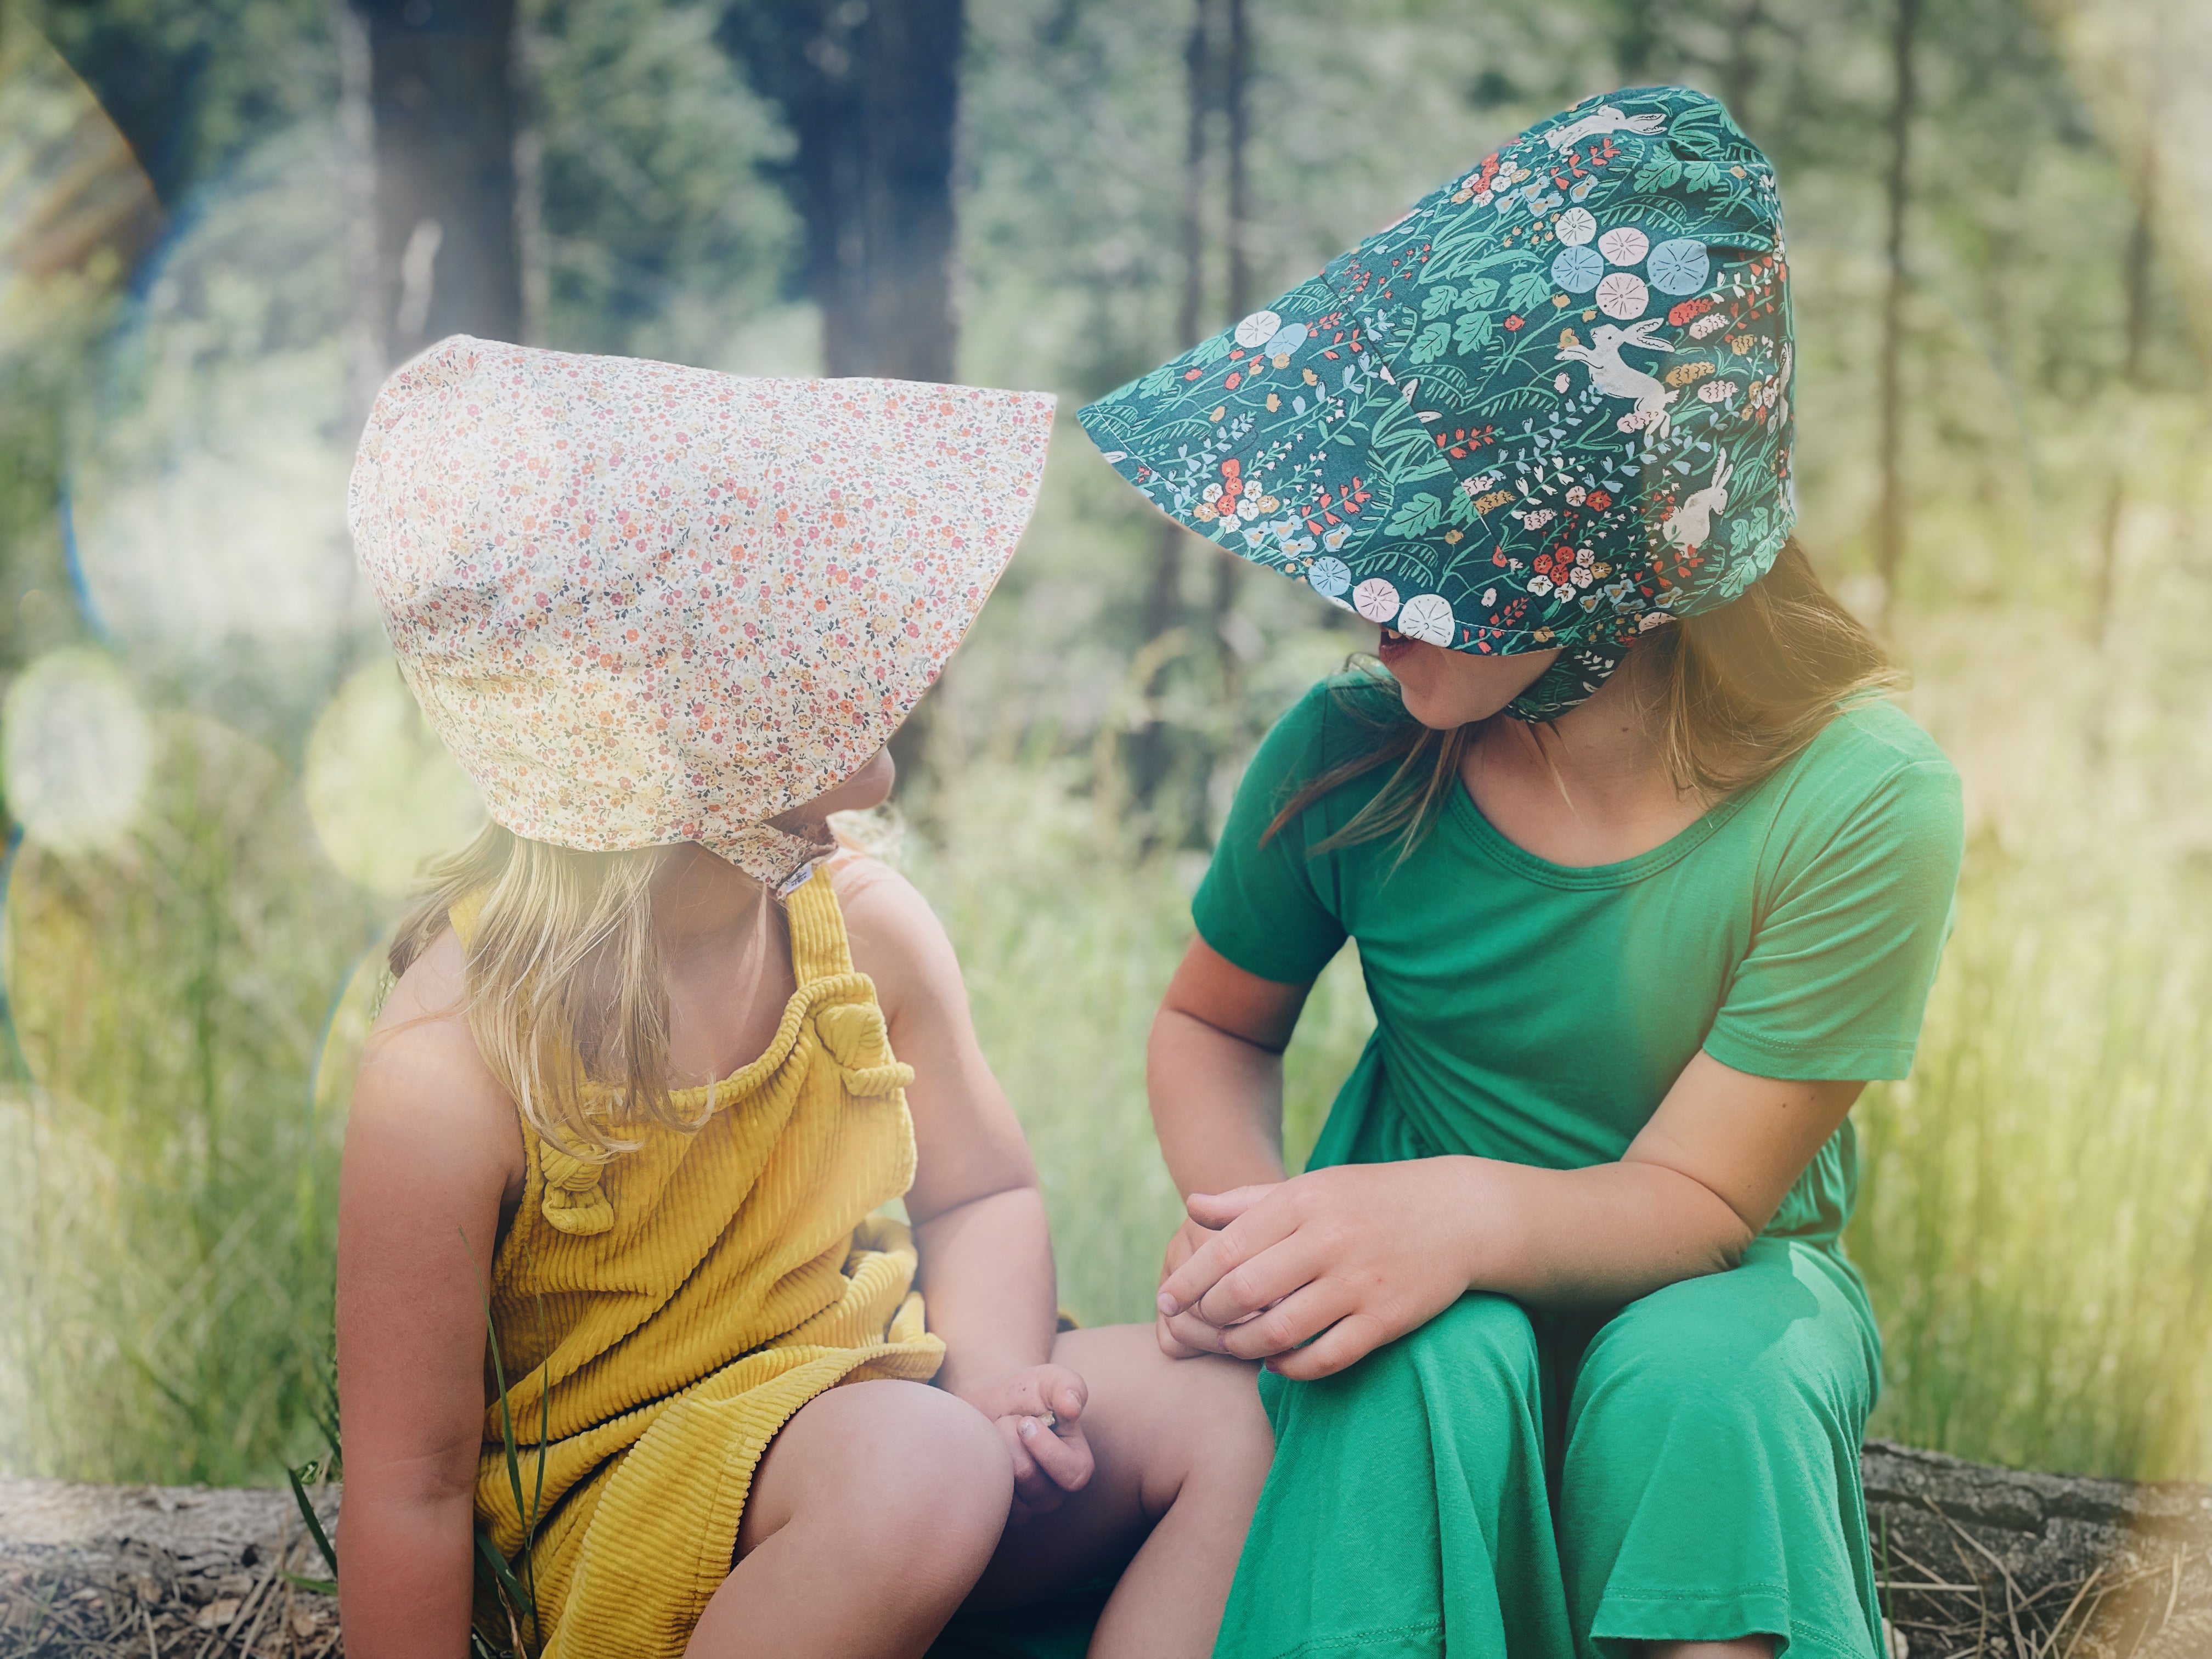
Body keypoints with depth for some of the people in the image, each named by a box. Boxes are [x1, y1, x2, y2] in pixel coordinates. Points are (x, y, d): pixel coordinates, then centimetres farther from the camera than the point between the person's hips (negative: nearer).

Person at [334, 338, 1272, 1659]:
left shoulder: (868, 926, -7)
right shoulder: (453, 1073, -25)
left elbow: (983, 1194, 9)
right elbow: (410, 1482, -17)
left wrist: (993, 1373, -13)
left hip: (865, 1401, 6)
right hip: (609, 1522, -6)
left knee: (1236, 1408, -14)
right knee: (919, 1474, -36)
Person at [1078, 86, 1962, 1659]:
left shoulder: (1862, 799, -22)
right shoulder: (1348, 756, -15)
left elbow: (1697, 1195, -19)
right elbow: (1215, 1025, 4)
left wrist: (1471, 1208, -42)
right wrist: (1248, 1222, -19)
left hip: (1713, 1291, 0)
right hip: (1437, 1292, 1)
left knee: (1693, 1383, -36)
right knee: (1427, 1365, -35)